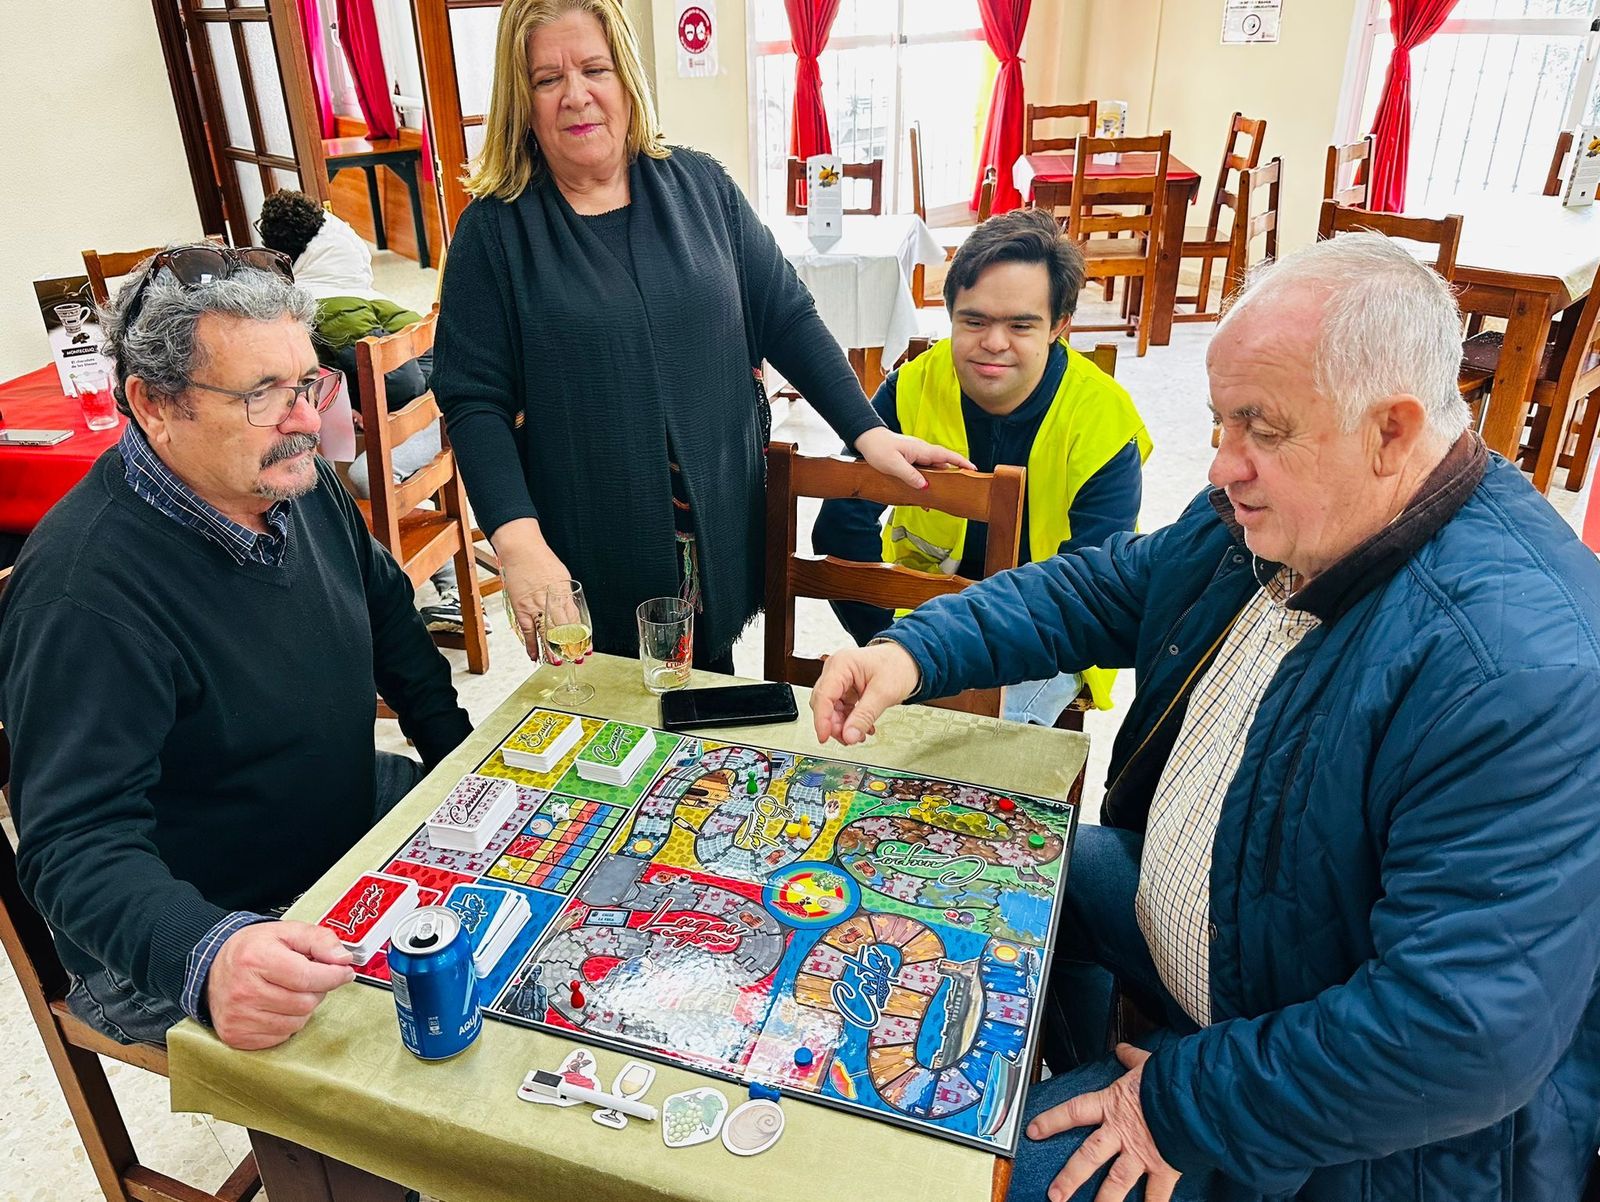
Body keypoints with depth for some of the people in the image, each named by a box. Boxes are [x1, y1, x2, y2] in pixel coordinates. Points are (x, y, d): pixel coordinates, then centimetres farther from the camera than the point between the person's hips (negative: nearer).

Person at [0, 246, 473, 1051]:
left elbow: (385, 610, 14)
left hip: (355, 817, 8)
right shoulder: (83, 597, -29)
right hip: (172, 951, -8)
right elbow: (77, 847, -30)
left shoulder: (298, 482, -3)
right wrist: (207, 957, -48)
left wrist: (464, 764, 10)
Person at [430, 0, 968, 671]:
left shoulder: (698, 185, 1)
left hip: (720, 532, 3)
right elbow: (474, 401, -10)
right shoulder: (495, 229, -6)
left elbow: (785, 314, 4)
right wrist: (518, 539, -23)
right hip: (589, 553, -2)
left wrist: (868, 432, -3)